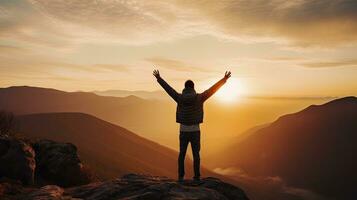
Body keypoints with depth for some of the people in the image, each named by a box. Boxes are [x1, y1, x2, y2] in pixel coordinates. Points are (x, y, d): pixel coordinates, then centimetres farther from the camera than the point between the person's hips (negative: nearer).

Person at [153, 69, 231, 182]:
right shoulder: (199, 97, -7)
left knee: (182, 154, 12)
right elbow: (213, 89, -3)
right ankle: (197, 176, 9)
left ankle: (181, 176, 12)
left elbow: (168, 88, 5)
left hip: (183, 131, 1)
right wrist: (224, 79, 7)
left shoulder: (180, 97, -6)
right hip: (195, 131, -1)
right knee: (196, 154, 9)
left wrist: (159, 78, 18)